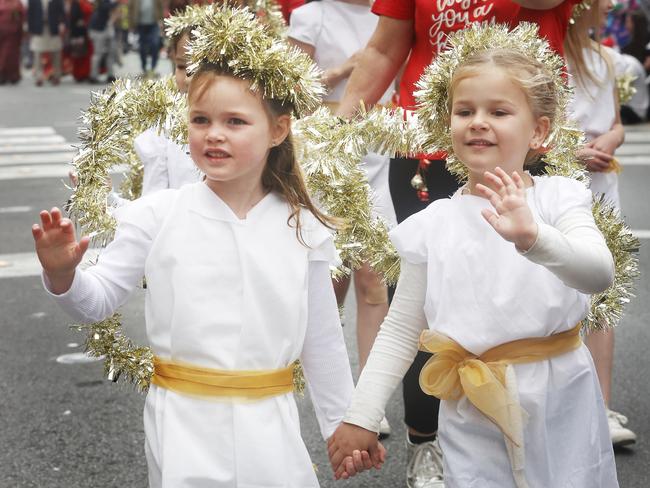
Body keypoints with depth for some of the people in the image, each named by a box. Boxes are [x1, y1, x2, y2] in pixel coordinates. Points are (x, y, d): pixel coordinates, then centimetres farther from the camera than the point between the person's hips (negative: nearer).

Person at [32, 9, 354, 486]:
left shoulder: (304, 230, -1)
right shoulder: (157, 215, -6)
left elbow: (322, 340, 7)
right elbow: (100, 300, -2)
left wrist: (342, 424, 13)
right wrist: (63, 275, -22)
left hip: (270, 427, 2)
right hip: (185, 425, -1)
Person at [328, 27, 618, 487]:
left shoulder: (559, 198, -6)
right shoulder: (433, 225, -1)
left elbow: (599, 274, -24)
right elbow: (400, 331, 4)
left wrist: (533, 237, -41)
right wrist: (361, 416, -2)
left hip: (561, 402, -1)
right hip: (472, 416, 1)